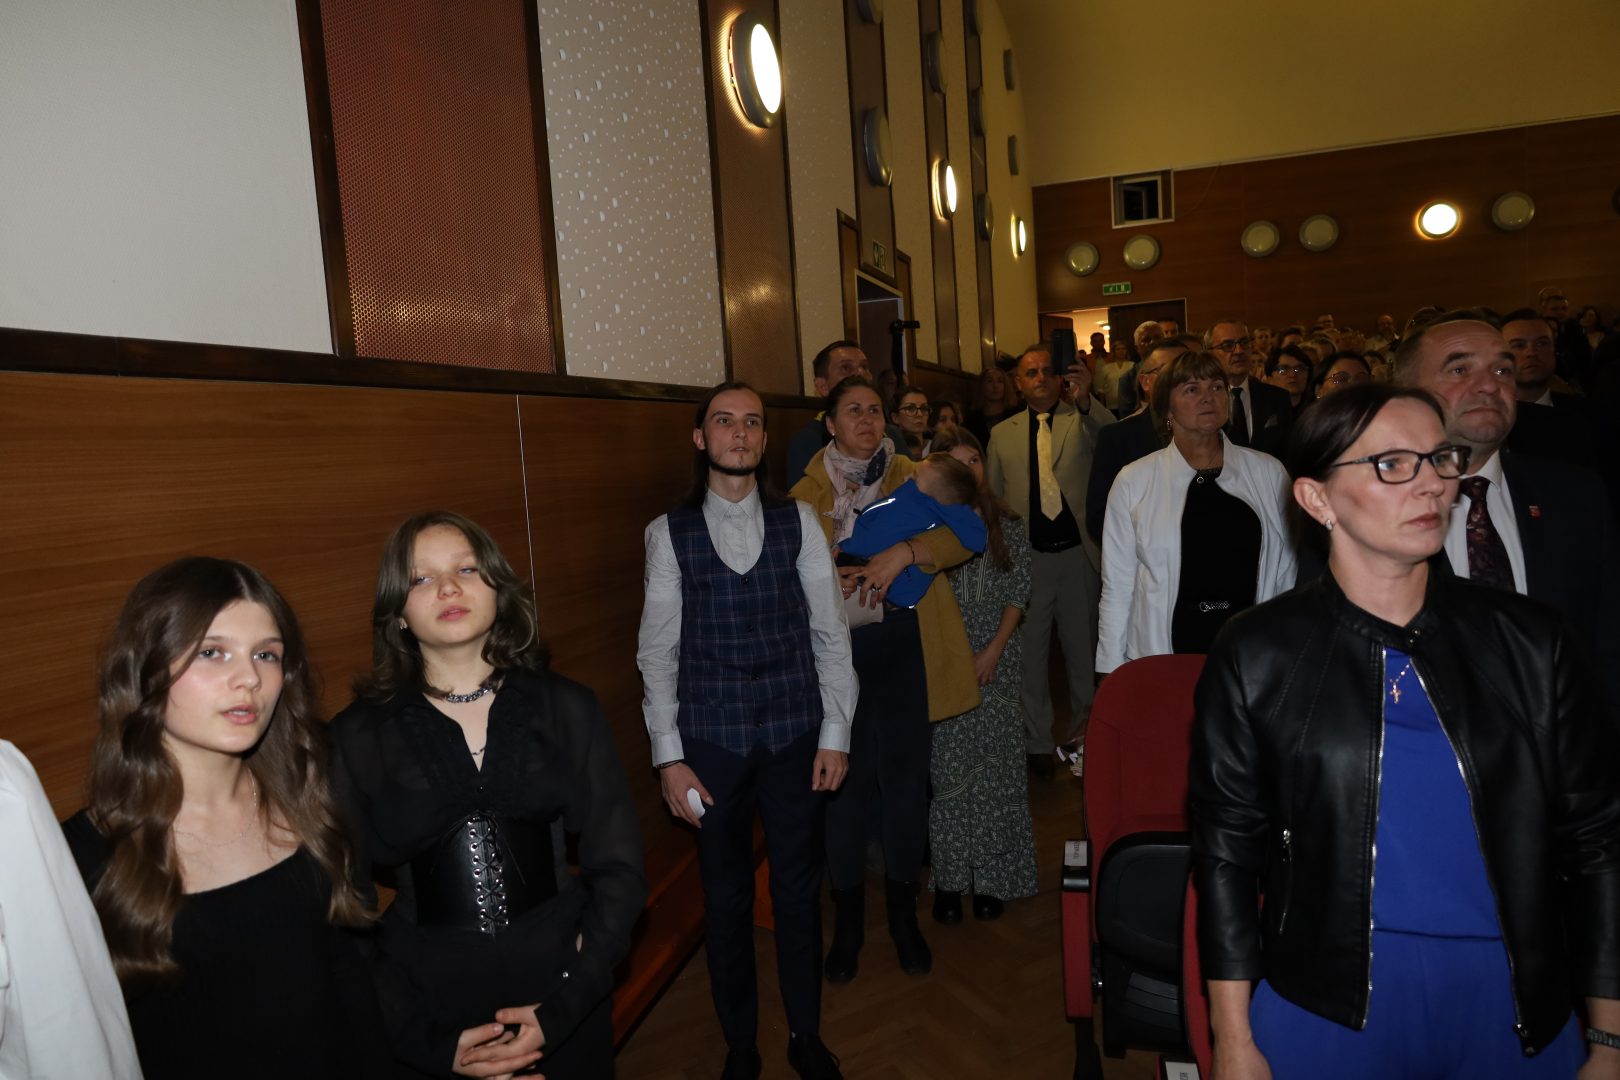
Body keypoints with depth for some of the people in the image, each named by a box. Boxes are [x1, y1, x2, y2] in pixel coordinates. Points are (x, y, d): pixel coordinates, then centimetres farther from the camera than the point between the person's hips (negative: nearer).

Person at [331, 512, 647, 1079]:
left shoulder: (567, 709, -4)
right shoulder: (358, 737, -6)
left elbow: (619, 869, -3)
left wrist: (563, 1009, -11)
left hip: (564, 1006, 1)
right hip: (426, 1014, 0)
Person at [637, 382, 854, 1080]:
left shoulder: (798, 520, 1)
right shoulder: (670, 533, -1)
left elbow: (831, 632, 2)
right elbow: (657, 651, 0)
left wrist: (835, 733, -1)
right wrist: (668, 756, -4)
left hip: (796, 734, 1)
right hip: (711, 740, 0)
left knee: (799, 889, 14)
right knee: (725, 898, 13)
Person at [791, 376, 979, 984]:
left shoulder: (912, 479, 6)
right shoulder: (807, 493, 5)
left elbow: (960, 538, -6)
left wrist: (904, 553, -22)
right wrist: (835, 579, -15)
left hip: (903, 645, 1)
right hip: (835, 645, 0)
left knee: (904, 775, 7)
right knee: (843, 779, 5)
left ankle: (903, 915, 27)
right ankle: (847, 921, 23)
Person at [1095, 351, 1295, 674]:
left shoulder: (1269, 472, 3)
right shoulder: (1133, 481, -2)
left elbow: (1287, 572, 7)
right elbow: (1117, 588, -1)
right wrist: (1113, 678, -1)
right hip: (1162, 662, -1)